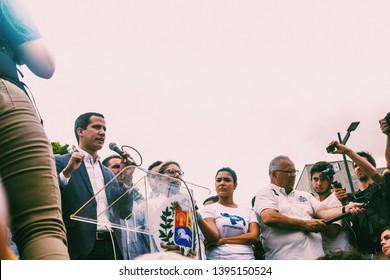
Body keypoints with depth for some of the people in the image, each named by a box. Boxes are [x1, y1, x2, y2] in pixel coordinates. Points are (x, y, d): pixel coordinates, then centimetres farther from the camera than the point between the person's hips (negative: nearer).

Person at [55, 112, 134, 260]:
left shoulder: (108, 174, 22)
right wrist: (66, 172, -16)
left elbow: (125, 213, 17)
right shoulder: (60, 163, 5)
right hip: (81, 247, -6)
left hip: (112, 247, 6)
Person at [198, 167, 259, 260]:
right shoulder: (208, 209, 8)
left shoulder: (248, 211, 16)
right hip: (218, 257, -2)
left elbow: (254, 236, 0)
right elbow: (213, 237, -7)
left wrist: (222, 240, -8)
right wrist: (198, 218, -26)